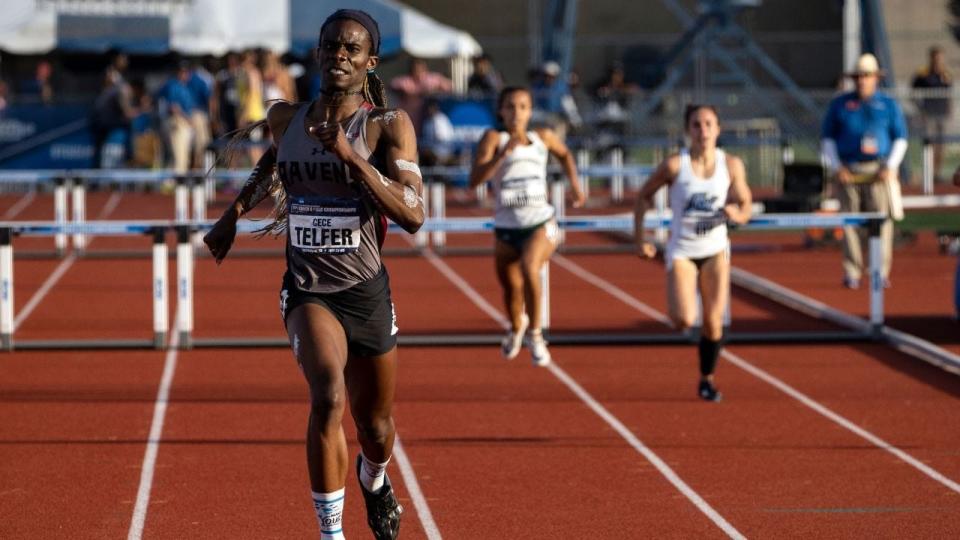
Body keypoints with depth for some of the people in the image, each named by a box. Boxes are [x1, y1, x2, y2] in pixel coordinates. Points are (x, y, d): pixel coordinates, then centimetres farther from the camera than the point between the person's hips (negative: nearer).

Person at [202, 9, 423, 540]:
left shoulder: (389, 126, -8)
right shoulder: (284, 118, 1)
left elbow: (412, 216, -21)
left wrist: (351, 156, -28)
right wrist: (234, 213, 24)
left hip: (366, 291, 0)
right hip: (307, 291, 0)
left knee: (375, 427, 15)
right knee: (328, 395, -29)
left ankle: (374, 481, 53)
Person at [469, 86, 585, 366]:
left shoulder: (543, 137, 3)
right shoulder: (494, 138, -6)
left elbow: (564, 154, 28)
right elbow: (475, 179, -21)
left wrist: (574, 181, 17)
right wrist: (504, 152, -29)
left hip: (541, 224, -1)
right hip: (506, 228, 1)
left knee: (529, 268, -30)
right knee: (511, 289, 13)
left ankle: (534, 333, -12)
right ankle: (516, 327, 49)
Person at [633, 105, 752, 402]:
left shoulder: (732, 165, -5)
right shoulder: (674, 165, -13)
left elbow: (745, 206, 3)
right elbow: (644, 196, 0)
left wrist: (736, 213, -21)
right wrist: (639, 238, -4)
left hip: (715, 250, 2)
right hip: (682, 251, -2)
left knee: (714, 321, -1)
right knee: (684, 321, -17)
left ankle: (707, 379, 20)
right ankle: (680, 306, 21)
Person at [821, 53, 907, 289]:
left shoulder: (889, 105, 8)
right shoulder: (839, 104, 9)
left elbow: (900, 139, 8)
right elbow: (827, 138, 10)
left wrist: (890, 167, -5)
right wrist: (836, 168, -2)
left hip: (879, 171, 0)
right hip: (848, 172, 0)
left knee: (881, 220, -6)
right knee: (850, 223, -4)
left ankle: (881, 272, -2)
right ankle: (852, 274, -1)